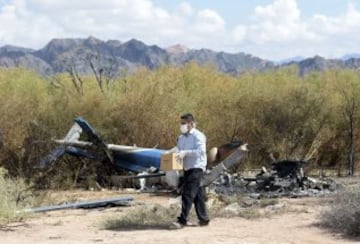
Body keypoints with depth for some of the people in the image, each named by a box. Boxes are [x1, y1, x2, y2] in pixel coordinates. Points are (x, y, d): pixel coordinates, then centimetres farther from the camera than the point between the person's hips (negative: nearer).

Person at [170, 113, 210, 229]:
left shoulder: (198, 136, -10)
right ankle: (203, 219, 18)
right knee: (197, 195, 12)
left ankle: (182, 220, -12)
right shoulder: (181, 137, 16)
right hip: (187, 169, 8)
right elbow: (179, 151, 21)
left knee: (187, 195, -11)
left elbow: (201, 151, -21)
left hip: (196, 168, -8)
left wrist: (186, 153, -26)